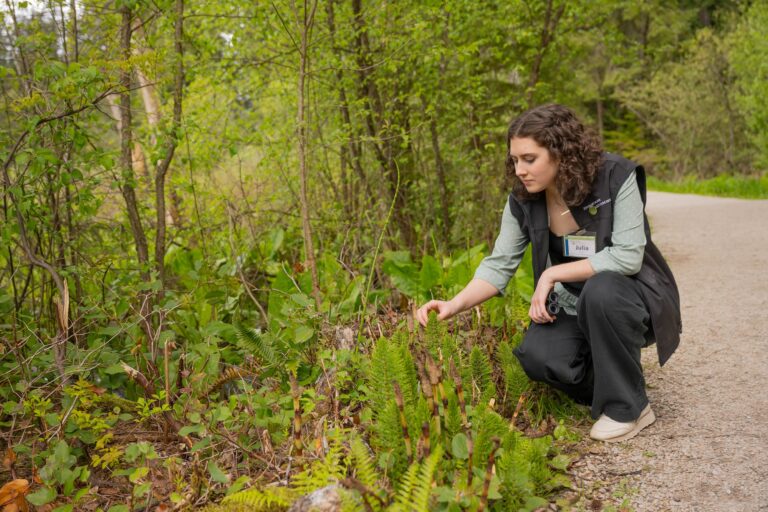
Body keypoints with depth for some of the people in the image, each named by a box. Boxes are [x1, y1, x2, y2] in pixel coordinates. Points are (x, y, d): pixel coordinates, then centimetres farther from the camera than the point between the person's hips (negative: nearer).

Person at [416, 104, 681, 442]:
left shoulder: (616, 177, -20)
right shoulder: (523, 200, -8)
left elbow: (628, 256, -27)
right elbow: (499, 264, -7)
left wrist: (553, 274, -25)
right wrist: (454, 306, -23)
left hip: (635, 298, -3)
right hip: (574, 307, 4)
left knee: (600, 289, -37)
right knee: (536, 356, -25)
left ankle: (628, 408, -15)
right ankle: (609, 388, 8)